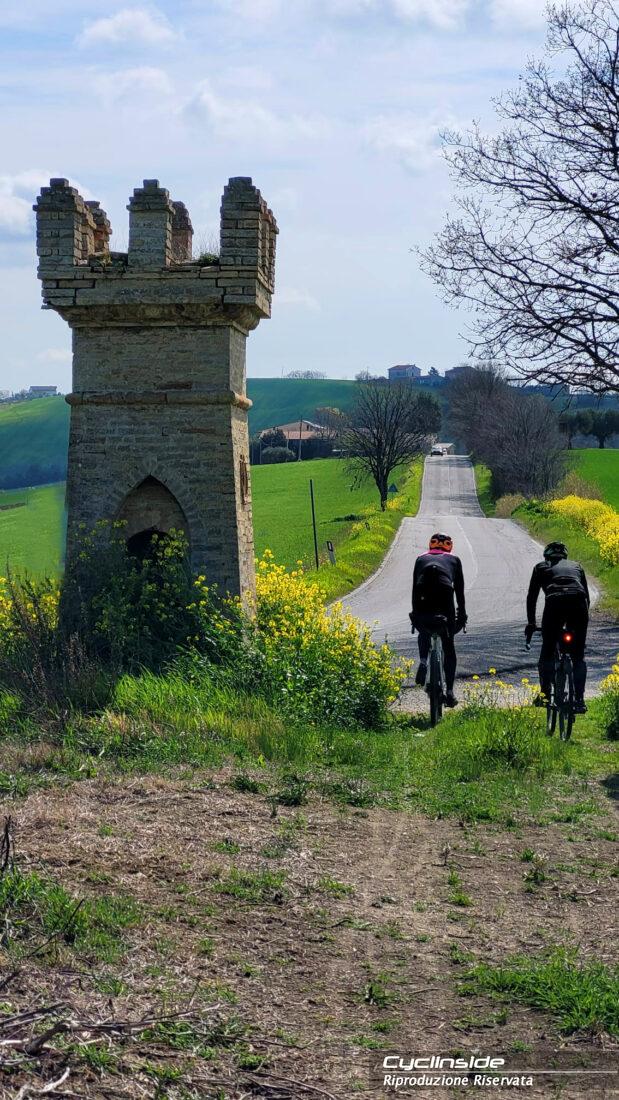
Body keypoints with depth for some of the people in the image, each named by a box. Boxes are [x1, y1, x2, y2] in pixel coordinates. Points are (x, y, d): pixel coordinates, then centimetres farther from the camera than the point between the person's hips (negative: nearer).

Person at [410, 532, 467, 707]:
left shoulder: (421, 558, 24)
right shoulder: (454, 560, 22)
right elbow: (459, 589, 19)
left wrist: (415, 613, 22)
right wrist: (462, 614, 25)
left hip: (423, 602, 1)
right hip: (445, 601, -1)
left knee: (424, 633, 33)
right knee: (449, 647, 12)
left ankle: (423, 662, 6)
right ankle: (449, 692, 8)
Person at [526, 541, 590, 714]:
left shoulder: (541, 567, 27)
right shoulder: (576, 566, 33)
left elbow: (531, 597, 23)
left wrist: (531, 623, 31)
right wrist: (581, 619, 41)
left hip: (555, 603, -2)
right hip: (579, 604, 2)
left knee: (547, 652, 14)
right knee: (578, 657, 11)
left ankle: (544, 693, 7)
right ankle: (579, 701, 5)